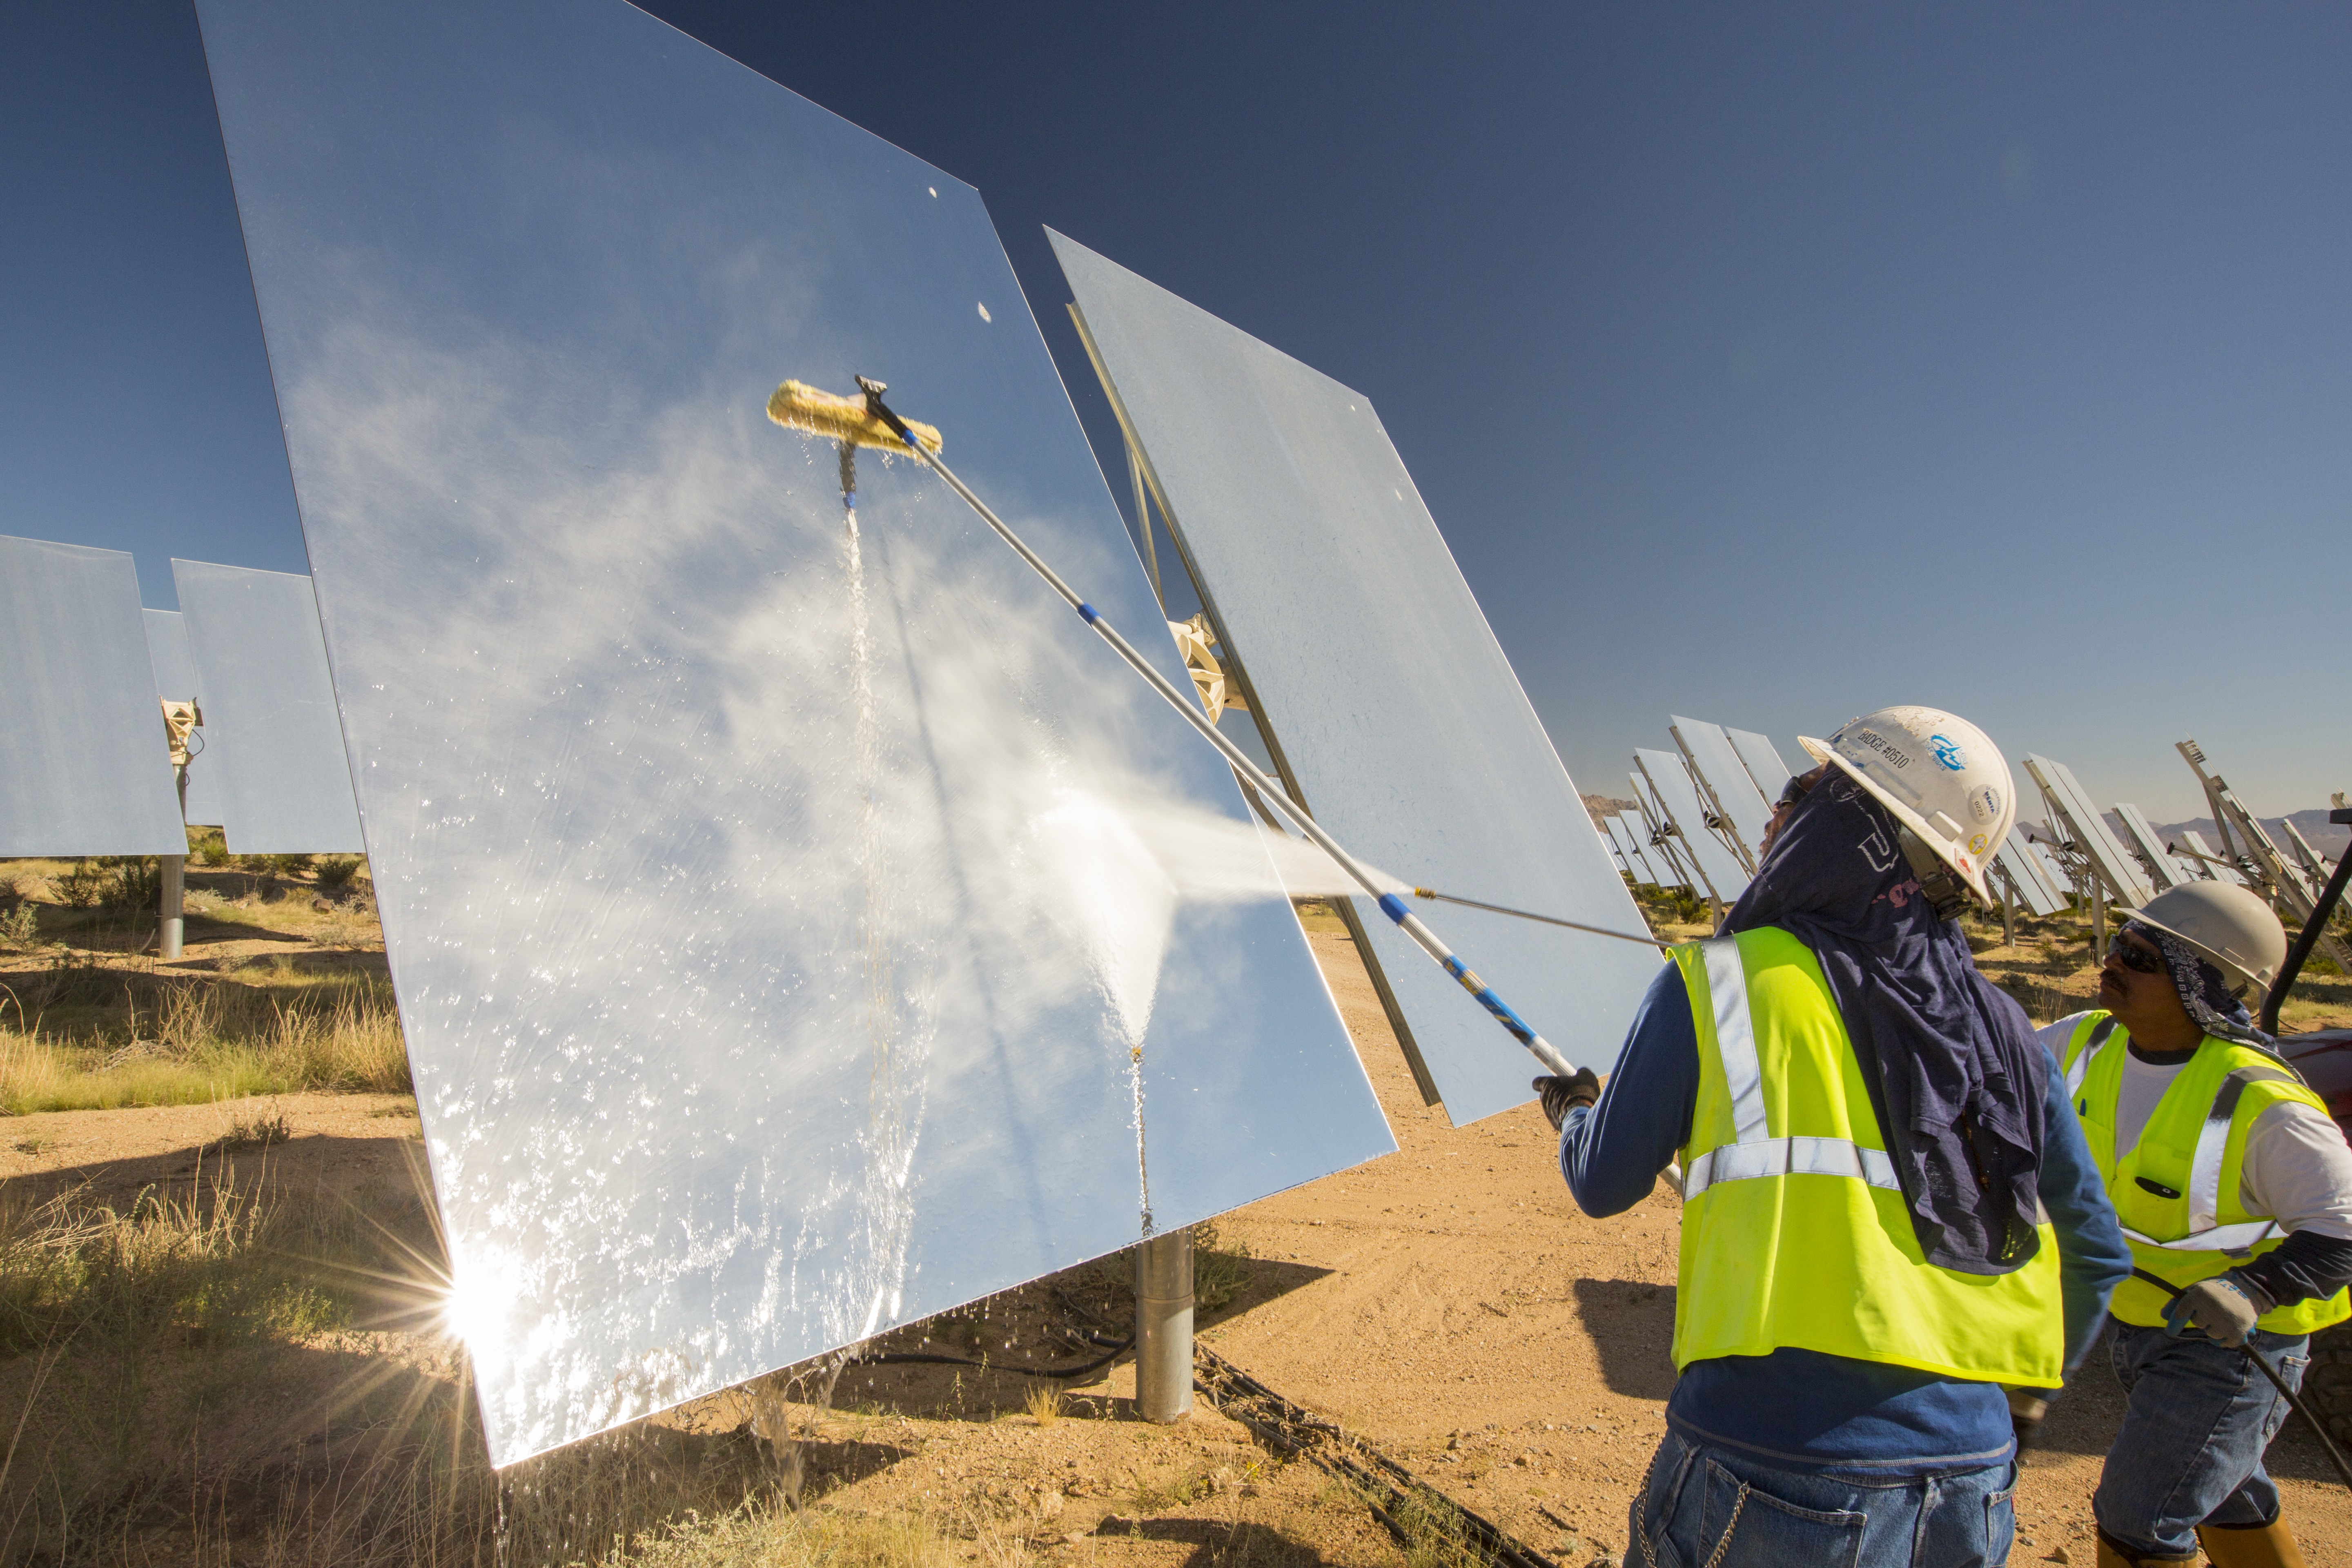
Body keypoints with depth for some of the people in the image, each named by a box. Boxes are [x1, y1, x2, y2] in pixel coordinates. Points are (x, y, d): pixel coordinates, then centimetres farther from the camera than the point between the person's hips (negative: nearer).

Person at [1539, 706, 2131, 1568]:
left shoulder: (1720, 982, -9)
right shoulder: (2002, 1034, 5)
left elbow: (1604, 1185, 1)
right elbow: (2096, 1254, 14)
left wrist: (1573, 1112, 23)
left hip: (1768, 1474, -4)